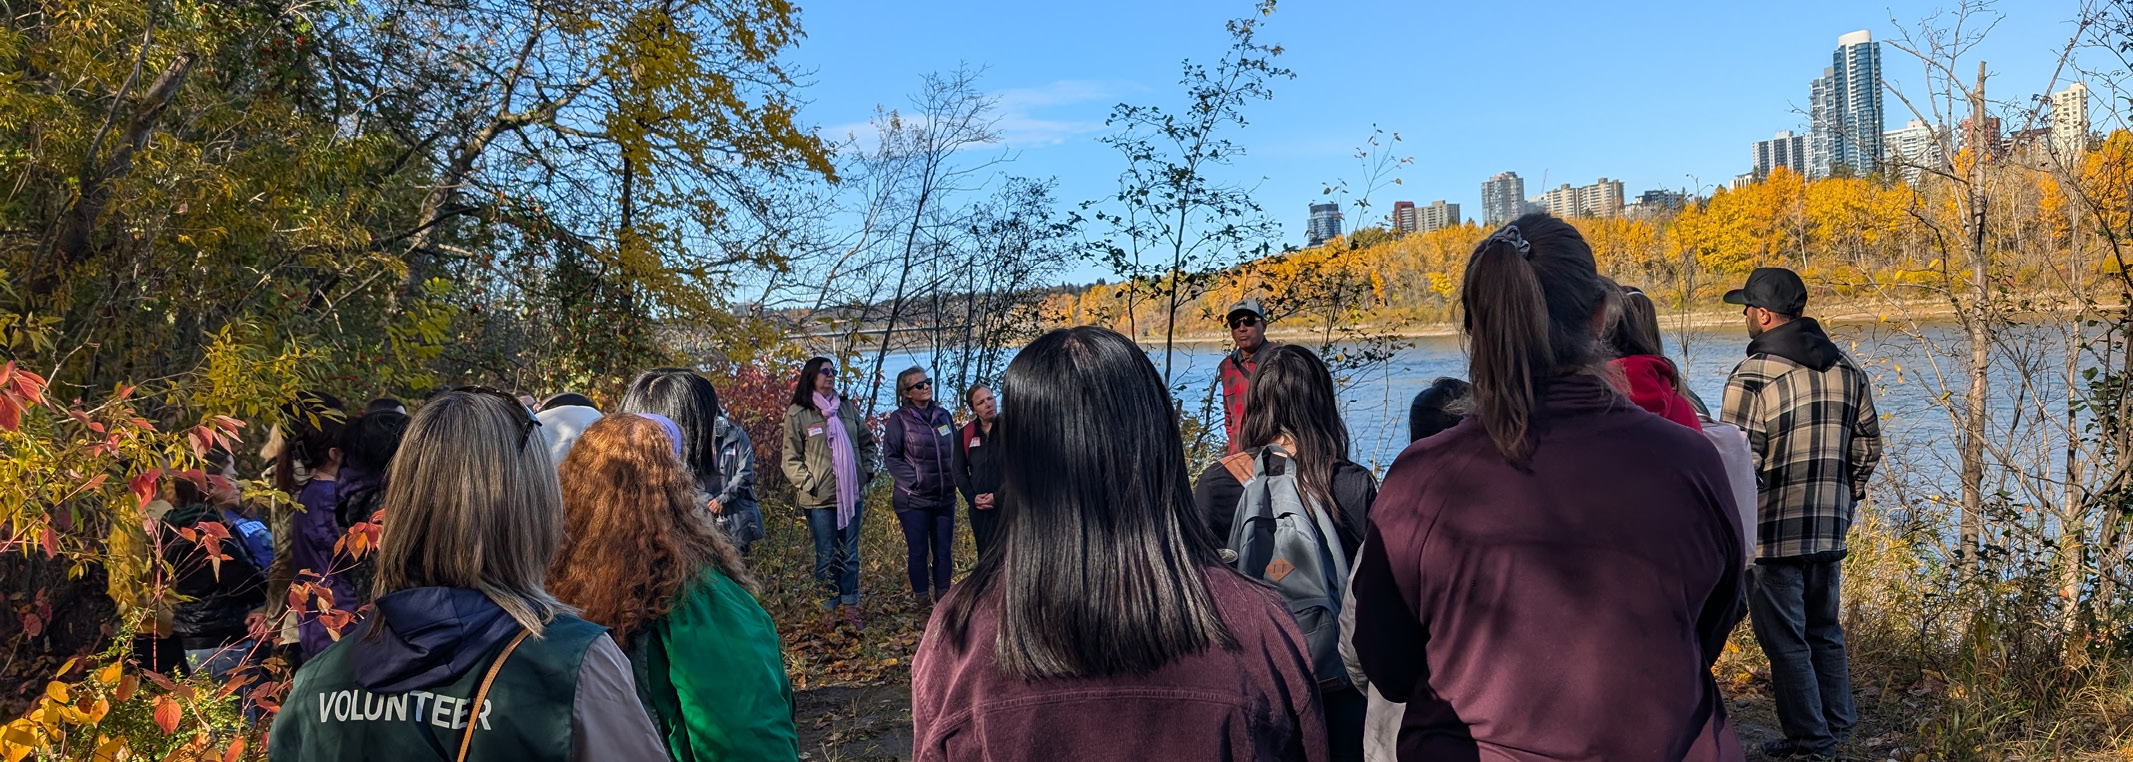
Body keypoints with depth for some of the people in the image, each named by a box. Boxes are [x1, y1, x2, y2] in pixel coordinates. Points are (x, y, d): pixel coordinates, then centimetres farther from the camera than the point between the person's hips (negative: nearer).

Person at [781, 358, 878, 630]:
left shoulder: (847, 408, 8)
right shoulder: (798, 413, -4)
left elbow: (868, 442, 19)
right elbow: (791, 458, -3)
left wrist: (866, 470, 8)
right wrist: (808, 484, -11)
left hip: (851, 494, 4)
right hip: (820, 497, -4)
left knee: (850, 554, 8)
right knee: (826, 556, 3)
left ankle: (850, 607, 17)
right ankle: (829, 610, 15)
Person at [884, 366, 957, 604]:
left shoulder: (943, 415, 9)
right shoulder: (899, 420, -5)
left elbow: (955, 451, 18)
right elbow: (891, 457, -7)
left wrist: (954, 478, 5)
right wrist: (914, 481, -14)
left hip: (945, 497, 4)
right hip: (914, 500, -4)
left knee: (944, 550, 9)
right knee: (918, 552, 3)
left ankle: (943, 597, 20)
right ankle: (921, 598, 14)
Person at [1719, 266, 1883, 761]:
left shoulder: (1754, 376, -17)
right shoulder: (1846, 368, 6)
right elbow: (1868, 446, 12)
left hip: (1771, 532, -7)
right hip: (1831, 530, 7)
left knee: (1784, 640, 4)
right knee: (1824, 630, 21)